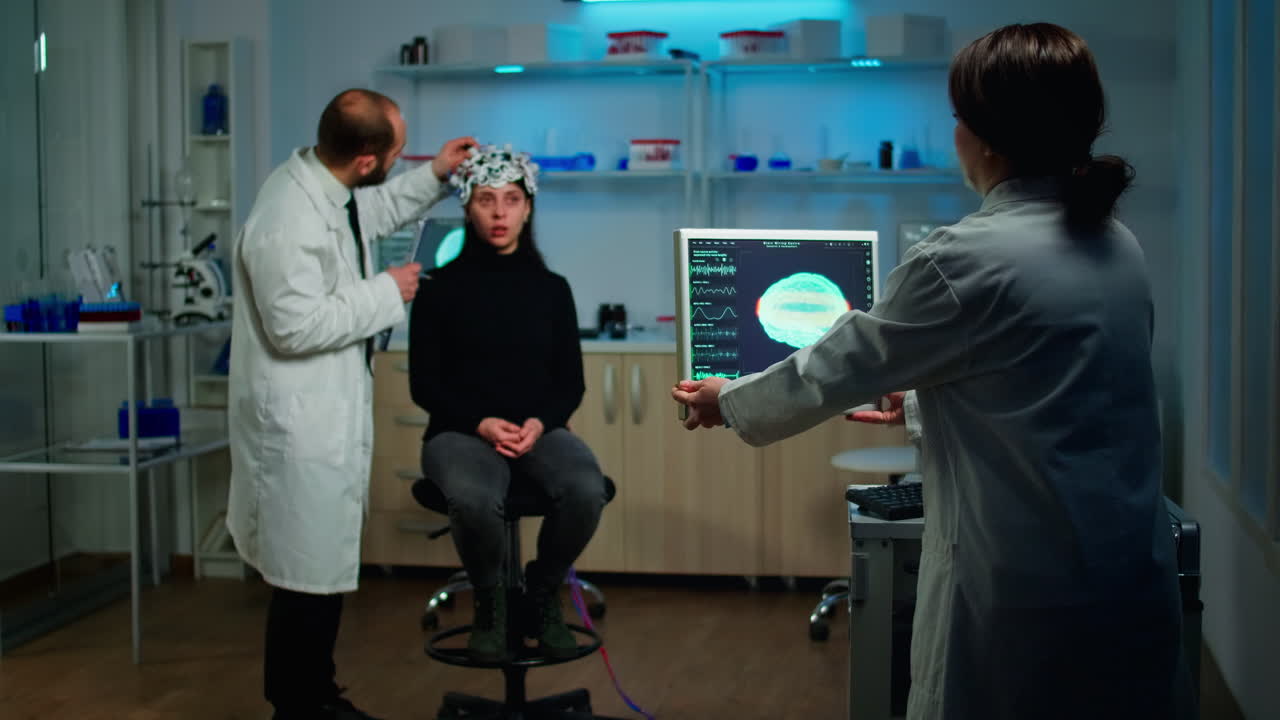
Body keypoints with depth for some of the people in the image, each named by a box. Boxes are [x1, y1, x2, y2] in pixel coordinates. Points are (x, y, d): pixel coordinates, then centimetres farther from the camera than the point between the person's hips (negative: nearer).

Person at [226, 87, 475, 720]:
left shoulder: (328, 186, 3)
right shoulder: (288, 222, -27)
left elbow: (374, 212, 25)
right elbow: (296, 327, -27)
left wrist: (432, 176, 14)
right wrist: (386, 293, -18)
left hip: (329, 412, 10)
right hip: (299, 423, -10)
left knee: (327, 567, 20)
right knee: (308, 575, 1)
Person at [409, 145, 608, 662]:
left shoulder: (551, 289, 10)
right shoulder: (441, 288, 3)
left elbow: (571, 382, 9)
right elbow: (424, 384, 1)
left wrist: (540, 423, -12)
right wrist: (482, 424, -15)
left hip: (540, 431, 2)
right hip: (461, 432, -2)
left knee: (586, 489, -32)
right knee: (473, 498, -38)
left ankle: (543, 593, -2)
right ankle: (490, 600, -5)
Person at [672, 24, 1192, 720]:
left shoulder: (964, 260, -18)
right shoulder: (1120, 249, 4)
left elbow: (833, 370, -6)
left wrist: (726, 401, 12)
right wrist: (919, 406, 32)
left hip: (1027, 597, -7)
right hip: (1137, 586, 7)